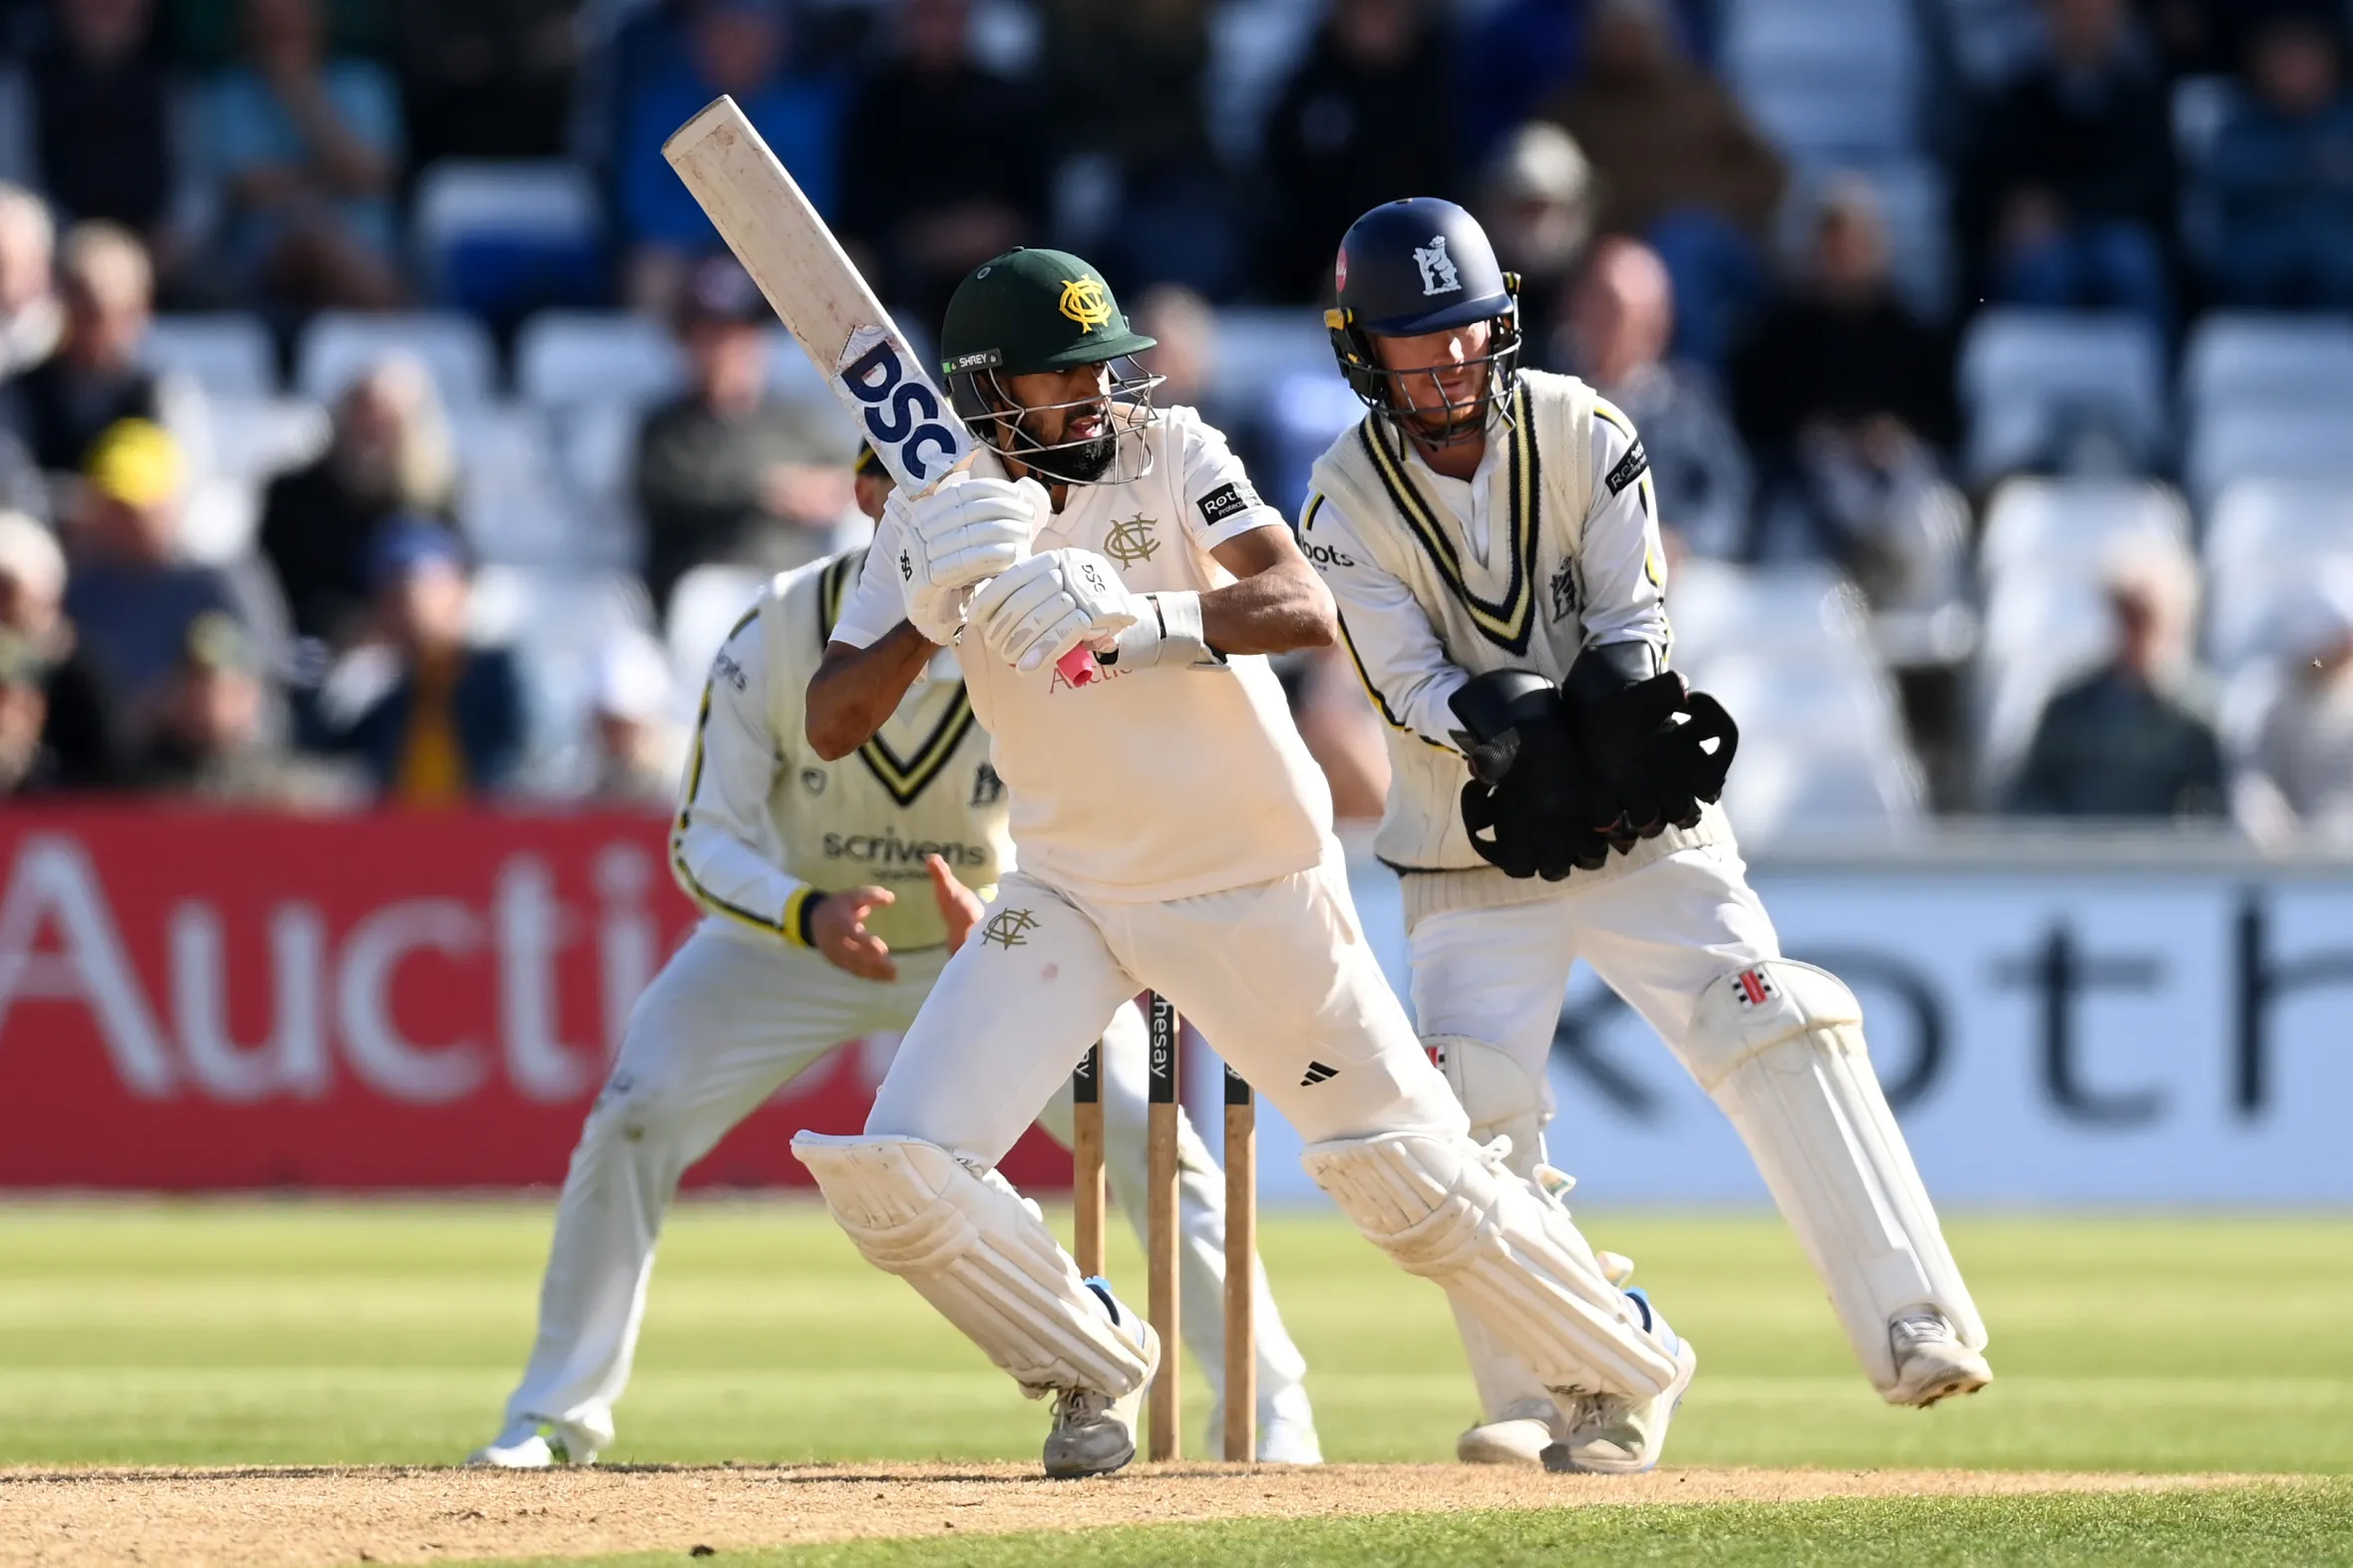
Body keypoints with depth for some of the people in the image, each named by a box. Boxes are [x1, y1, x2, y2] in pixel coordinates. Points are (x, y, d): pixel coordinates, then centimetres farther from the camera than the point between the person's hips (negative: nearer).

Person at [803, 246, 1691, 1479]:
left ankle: (1623, 1364, 23)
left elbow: (1305, 607, -28)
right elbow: (831, 724, -8)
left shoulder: (1171, 457, -12)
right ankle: (1092, 1367, 15)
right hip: (1073, 891, 3)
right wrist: (929, 615, -27)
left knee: (1406, 1170, -1)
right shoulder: (941, 519, -3)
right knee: (895, 1178, -10)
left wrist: (1141, 622, -46)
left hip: (1256, 880, -3)